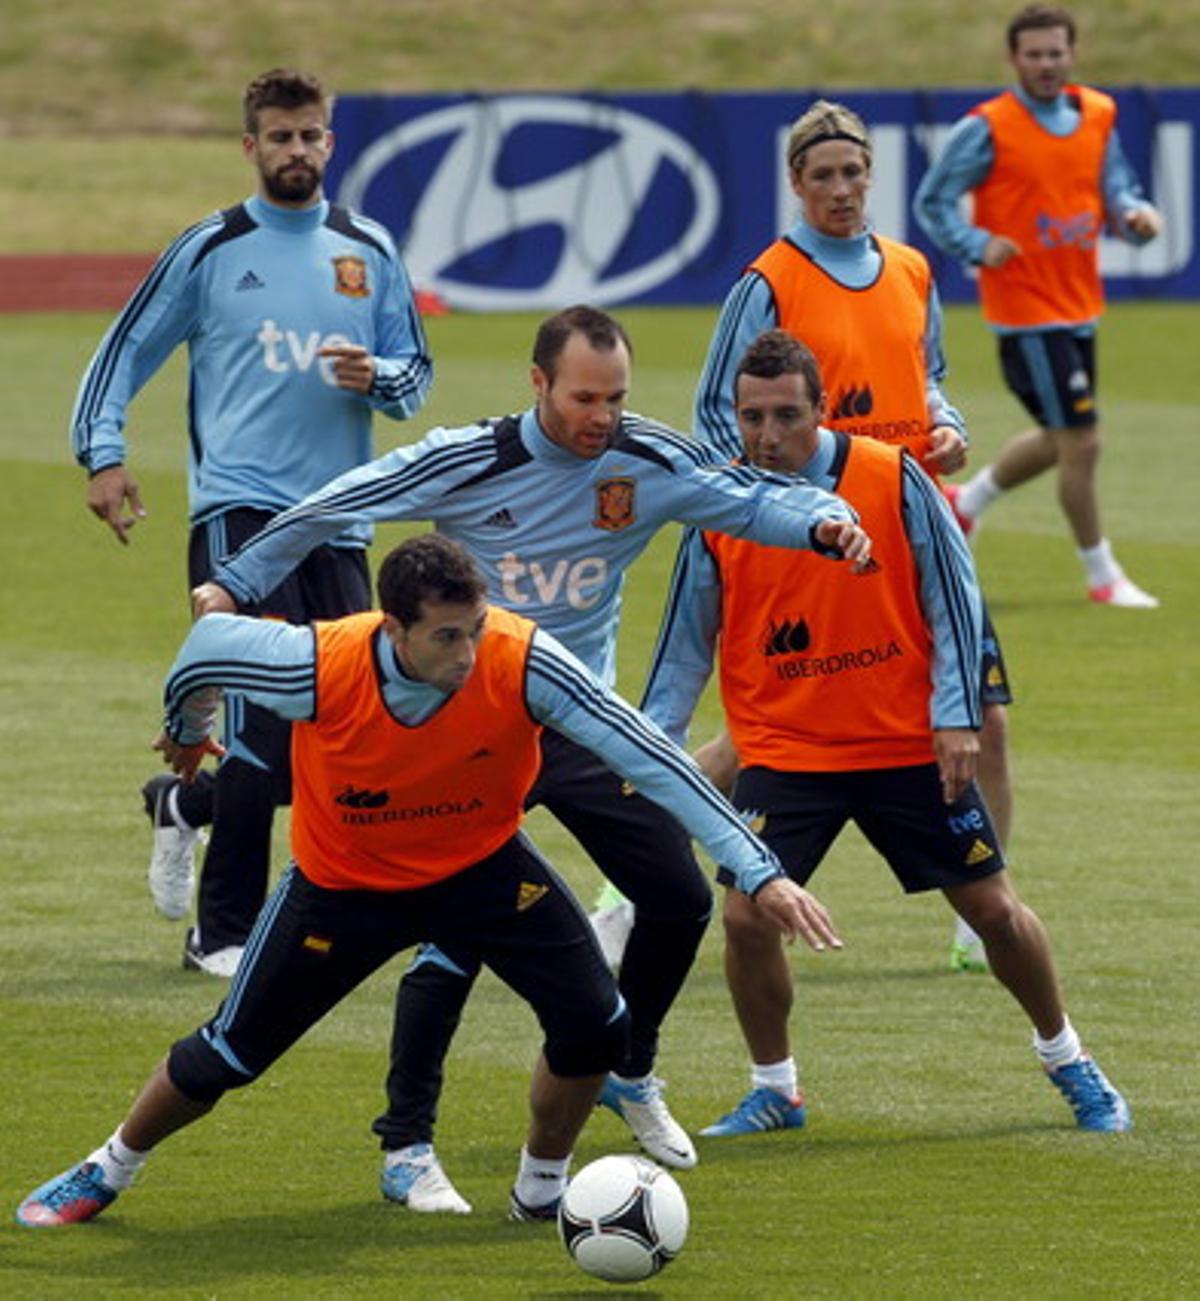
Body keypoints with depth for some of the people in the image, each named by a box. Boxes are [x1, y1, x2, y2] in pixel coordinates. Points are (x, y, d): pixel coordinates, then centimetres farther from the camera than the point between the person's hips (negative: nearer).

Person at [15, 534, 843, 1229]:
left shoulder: (522, 663, -33)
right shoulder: (319, 668, -34)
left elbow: (649, 759, -31)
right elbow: (209, 644, -12)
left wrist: (759, 872, -35)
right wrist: (186, 730, 11)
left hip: (483, 863, 1)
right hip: (344, 880, -1)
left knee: (595, 1024, -16)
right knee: (228, 1056, 6)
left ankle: (542, 1190, 12)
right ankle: (107, 1173, 34)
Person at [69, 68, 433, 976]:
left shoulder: (370, 253, 13)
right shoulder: (210, 250, 4)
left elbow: (416, 373, 15)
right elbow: (127, 350, 9)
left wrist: (376, 376, -8)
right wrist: (103, 452, -5)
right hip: (238, 506, -4)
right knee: (268, 720, -16)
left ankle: (184, 802, 30)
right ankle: (224, 932, -5)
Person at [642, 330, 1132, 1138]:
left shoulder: (892, 480, -10)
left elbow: (953, 598, -4)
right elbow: (686, 643, 3)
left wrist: (957, 715, -10)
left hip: (909, 743, -1)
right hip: (782, 752, 1)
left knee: (994, 908, 4)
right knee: (747, 915, -13)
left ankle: (1069, 1063, 27)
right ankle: (773, 1088, 8)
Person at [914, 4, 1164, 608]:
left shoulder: (1098, 116, 6)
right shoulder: (988, 128, -11)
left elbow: (1116, 194, 10)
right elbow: (932, 202, -5)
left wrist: (1136, 216, -13)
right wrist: (977, 247, -20)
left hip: (1079, 306, 7)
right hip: (1026, 310, -7)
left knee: (1061, 439, 19)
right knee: (1081, 442, -7)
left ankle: (966, 501, 42)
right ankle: (1102, 575, 7)